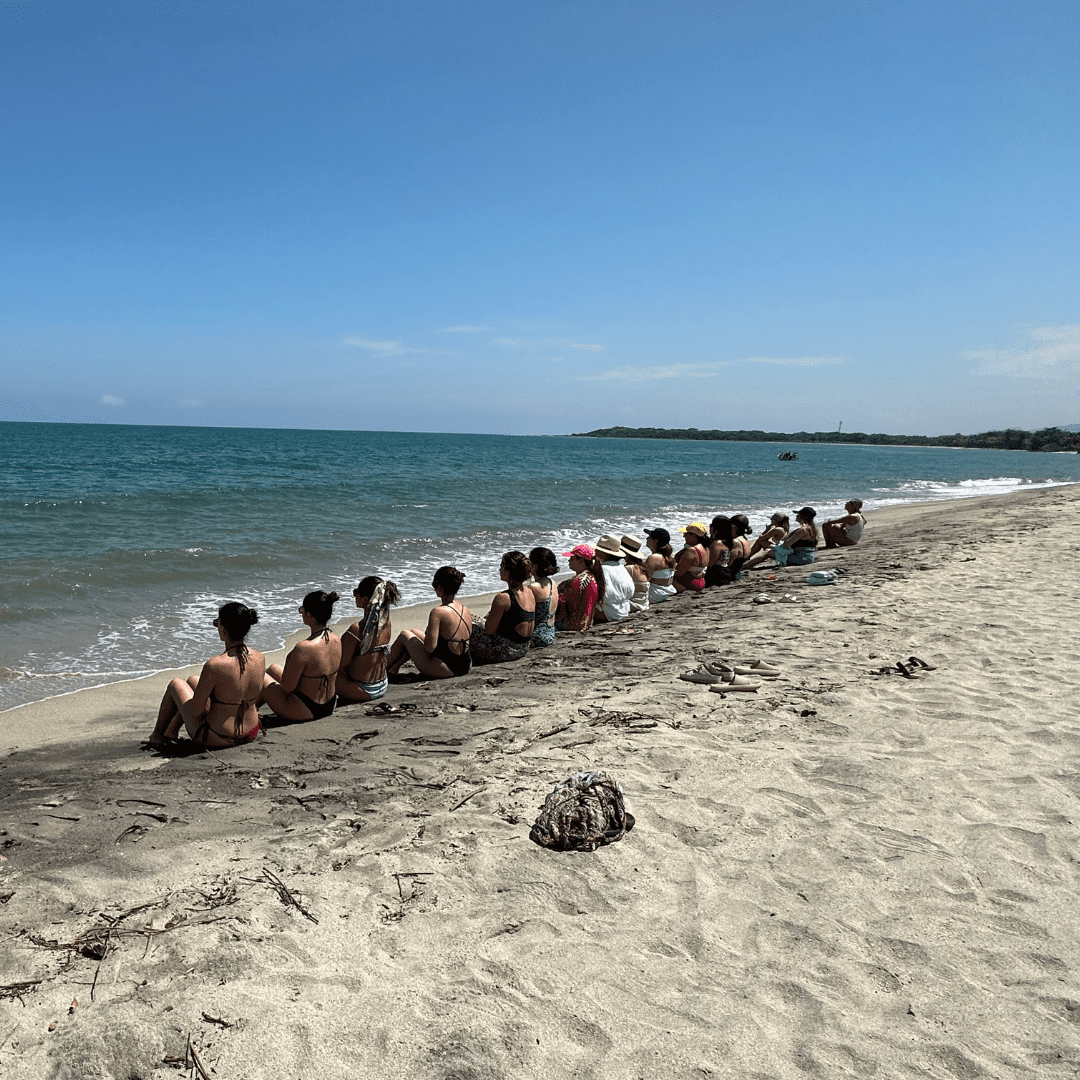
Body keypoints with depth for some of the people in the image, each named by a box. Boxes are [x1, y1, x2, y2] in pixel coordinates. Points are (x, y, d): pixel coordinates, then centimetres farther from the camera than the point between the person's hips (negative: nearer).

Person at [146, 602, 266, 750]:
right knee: (193, 680, 27)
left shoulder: (214, 666, -30)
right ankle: (170, 733, 48)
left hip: (216, 739, -6)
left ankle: (157, 735, 42)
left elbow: (195, 710, -19)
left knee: (175, 685, 19)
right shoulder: (260, 658, -12)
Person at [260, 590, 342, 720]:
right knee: (273, 668, 28)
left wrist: (288, 661, -6)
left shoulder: (303, 648, -30)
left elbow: (287, 687, -21)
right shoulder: (336, 640, -8)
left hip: (303, 712, -8)